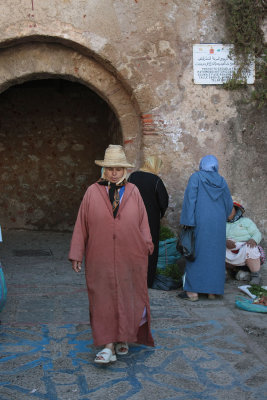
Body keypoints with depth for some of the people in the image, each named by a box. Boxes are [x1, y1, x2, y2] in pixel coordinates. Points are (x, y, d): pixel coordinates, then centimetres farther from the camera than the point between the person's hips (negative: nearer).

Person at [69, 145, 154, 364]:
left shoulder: (133, 192, 3)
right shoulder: (92, 192, 0)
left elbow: (143, 222, 7)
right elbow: (81, 224, 1)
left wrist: (146, 247, 3)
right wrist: (77, 254, -1)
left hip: (130, 257, 1)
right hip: (100, 257, -1)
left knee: (128, 298, 10)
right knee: (103, 300, 0)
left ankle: (124, 338, 30)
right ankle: (109, 346, 7)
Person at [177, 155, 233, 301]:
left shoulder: (196, 177, -3)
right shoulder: (221, 181, 10)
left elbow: (190, 198, -13)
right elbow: (229, 204, 13)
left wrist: (187, 222, -14)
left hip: (200, 222, -4)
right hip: (218, 225, 4)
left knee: (196, 254, 1)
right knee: (215, 255, 10)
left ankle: (193, 291, 1)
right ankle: (212, 290, 14)